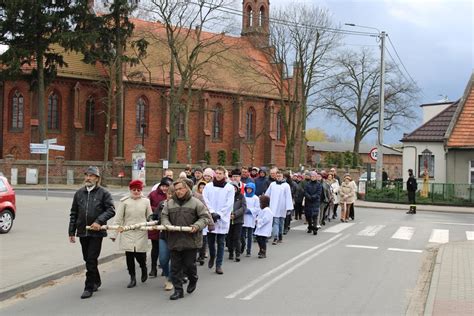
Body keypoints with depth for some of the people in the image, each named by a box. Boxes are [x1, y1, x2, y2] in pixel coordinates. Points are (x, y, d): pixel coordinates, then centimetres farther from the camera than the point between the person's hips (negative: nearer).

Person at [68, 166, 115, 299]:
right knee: (88, 259, 15)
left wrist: (99, 221, -20)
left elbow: (111, 210, -8)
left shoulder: (103, 193, -4)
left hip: (96, 232, -5)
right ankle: (96, 281, 34)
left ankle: (89, 287, 3)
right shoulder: (79, 193, 9)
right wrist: (71, 232, 9)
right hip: (82, 232, 5)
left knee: (91, 260, -6)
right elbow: (73, 213, 12)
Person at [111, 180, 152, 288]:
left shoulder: (146, 201, 4)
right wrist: (114, 234, 0)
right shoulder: (125, 201, 0)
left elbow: (150, 217, 14)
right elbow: (118, 218, 2)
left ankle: (144, 269, 31)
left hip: (141, 233, 0)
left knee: (140, 256, -3)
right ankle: (132, 278, 16)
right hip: (127, 233, 0)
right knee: (129, 256, 2)